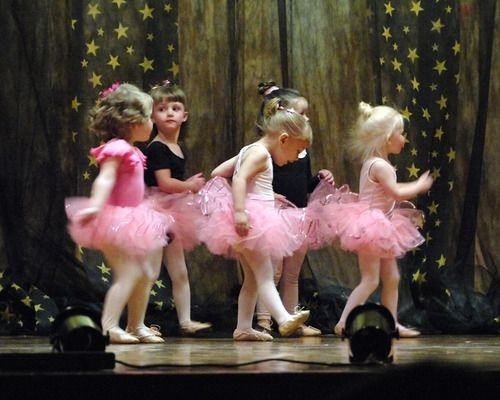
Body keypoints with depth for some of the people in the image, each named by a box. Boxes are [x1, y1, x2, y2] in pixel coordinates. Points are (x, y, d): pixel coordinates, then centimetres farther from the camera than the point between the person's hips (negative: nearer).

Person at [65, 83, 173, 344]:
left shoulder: (129, 151, 14)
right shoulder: (117, 149, -17)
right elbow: (105, 179, -31)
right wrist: (96, 205, -46)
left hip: (129, 220, 10)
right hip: (115, 220, -10)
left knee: (145, 274, 13)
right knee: (128, 274, -17)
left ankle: (136, 326, 24)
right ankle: (108, 327, -19)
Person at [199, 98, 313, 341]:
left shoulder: (248, 151, 18)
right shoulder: (260, 153, -12)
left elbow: (218, 172, 19)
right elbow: (239, 179, -26)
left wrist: (233, 199, 17)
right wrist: (239, 210, -34)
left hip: (249, 223, 10)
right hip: (249, 221, -10)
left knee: (252, 279, 12)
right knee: (264, 275, -19)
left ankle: (243, 328, 15)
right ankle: (284, 319, -28)